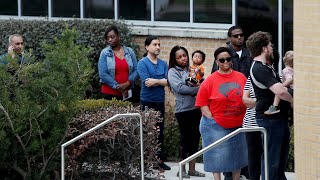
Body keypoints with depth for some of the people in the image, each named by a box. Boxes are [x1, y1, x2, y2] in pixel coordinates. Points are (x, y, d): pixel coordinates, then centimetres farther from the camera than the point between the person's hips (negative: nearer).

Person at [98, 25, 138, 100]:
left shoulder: (130, 51, 8)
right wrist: (118, 86, -11)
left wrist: (127, 83, -12)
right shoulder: (104, 53, 0)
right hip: (110, 94, -2)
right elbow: (103, 74, -7)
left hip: (127, 93, 2)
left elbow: (136, 71, 5)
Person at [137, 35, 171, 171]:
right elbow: (146, 81, -16)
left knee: (160, 132, 8)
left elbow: (167, 82, -3)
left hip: (160, 102, 5)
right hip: (147, 102, -5)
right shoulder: (143, 63, -5)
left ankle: (159, 160, 14)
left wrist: (155, 81, -15)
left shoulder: (163, 64, 9)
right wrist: (161, 81, -8)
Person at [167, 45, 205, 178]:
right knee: (185, 138, -1)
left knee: (195, 137, 8)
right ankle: (182, 169, 8)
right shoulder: (173, 72, -2)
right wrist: (198, 89, -11)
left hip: (196, 107, 5)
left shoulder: (191, 70, 13)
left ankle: (192, 169, 16)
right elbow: (180, 88, -15)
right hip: (183, 109, -5)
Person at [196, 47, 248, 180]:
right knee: (217, 158, 1)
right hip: (216, 127, -4)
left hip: (238, 126, 4)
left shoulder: (241, 77, 3)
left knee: (237, 157, 14)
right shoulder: (209, 81, -7)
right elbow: (202, 104, -6)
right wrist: (212, 120, -12)